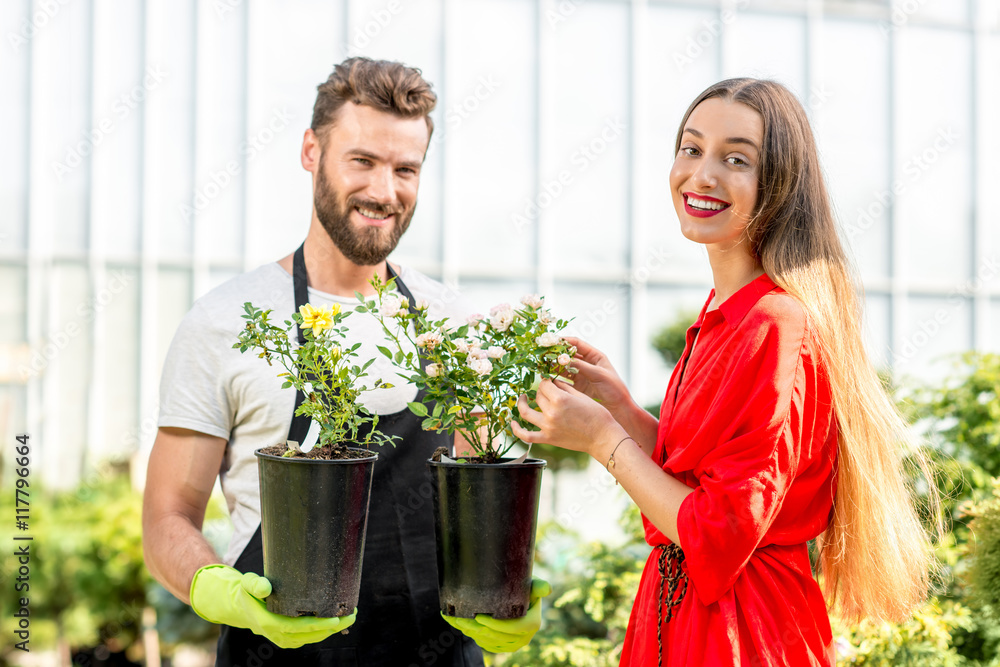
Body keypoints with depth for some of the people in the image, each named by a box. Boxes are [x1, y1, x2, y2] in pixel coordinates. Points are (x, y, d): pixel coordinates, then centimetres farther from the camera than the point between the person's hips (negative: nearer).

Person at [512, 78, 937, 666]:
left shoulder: (777, 325, -22)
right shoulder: (726, 311, 6)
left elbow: (719, 534, -22)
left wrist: (602, 438, -15)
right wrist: (618, 402, 1)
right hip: (685, 610, 9)